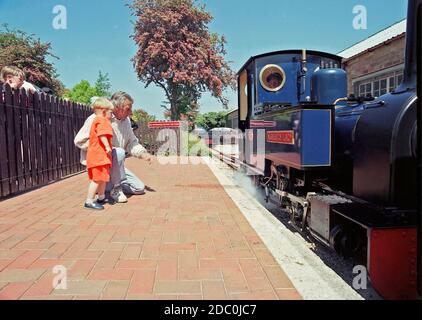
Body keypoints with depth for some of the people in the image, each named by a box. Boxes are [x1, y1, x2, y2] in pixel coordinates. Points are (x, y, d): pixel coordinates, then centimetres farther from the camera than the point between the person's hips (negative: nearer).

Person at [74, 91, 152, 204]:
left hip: (114, 163, 7)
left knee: (139, 188, 1)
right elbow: (79, 141, -18)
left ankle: (108, 185, 17)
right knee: (119, 152, -38)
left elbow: (131, 142, 10)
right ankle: (116, 190, -22)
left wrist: (142, 153, -9)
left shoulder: (126, 121, 3)